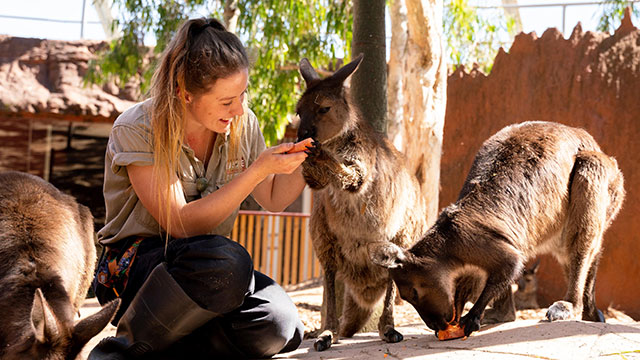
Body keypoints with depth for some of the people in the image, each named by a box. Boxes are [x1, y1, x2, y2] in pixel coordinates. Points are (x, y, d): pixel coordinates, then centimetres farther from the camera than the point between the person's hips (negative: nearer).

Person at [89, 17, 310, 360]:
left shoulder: (243, 125, 0)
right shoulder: (136, 130, -15)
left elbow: (273, 200, 15)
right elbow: (182, 224, -22)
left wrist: (303, 160, -5)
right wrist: (258, 170, -25)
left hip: (207, 265, 5)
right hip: (138, 259, -5)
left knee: (279, 326, -26)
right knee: (225, 261, -39)